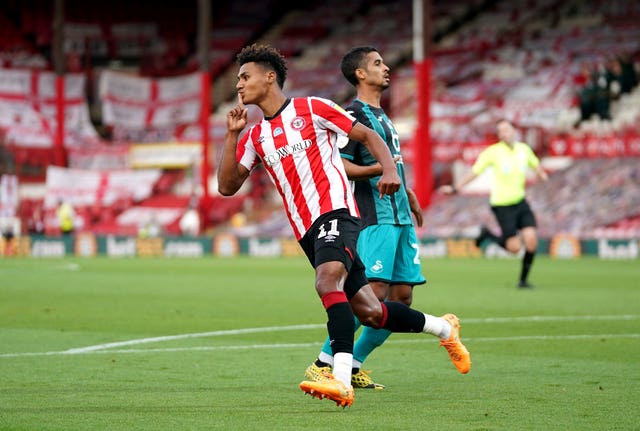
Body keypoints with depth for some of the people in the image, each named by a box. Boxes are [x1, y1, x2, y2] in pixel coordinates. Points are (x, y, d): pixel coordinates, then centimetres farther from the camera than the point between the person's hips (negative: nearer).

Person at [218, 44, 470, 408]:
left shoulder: (311, 108, 3)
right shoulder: (255, 137, 18)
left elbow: (368, 135, 6)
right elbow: (227, 186, 9)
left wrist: (390, 170, -10)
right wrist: (232, 135, 1)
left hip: (335, 213, -6)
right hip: (308, 232, 6)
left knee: (327, 282, -31)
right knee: (368, 312, 5)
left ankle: (342, 380, -42)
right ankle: (444, 328, 27)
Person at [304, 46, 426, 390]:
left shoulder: (381, 115, 22)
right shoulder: (353, 114, -7)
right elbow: (339, 165, -15)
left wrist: (408, 195, 35)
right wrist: (376, 169, -28)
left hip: (400, 217, 9)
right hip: (373, 218, -9)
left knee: (402, 295, 4)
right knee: (374, 291, -19)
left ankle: (353, 366, 10)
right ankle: (322, 364, -12)